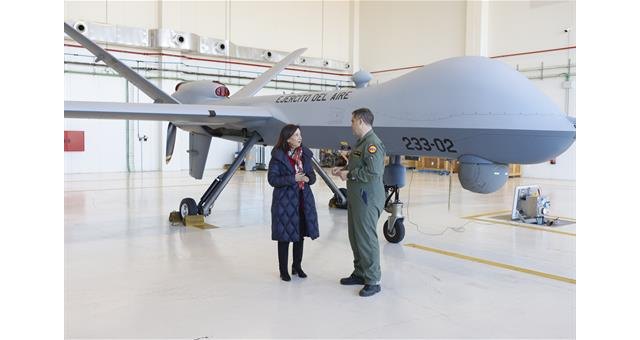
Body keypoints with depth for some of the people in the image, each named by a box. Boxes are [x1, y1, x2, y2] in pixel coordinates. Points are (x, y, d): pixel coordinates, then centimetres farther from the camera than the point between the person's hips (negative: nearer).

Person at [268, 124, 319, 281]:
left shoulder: (305, 154, 6)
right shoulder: (278, 156, -9)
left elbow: (312, 175, 11)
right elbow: (272, 179, -13)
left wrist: (308, 178, -12)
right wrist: (293, 179, -21)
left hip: (303, 200, 5)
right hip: (285, 201, -5)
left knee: (300, 235, 13)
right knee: (284, 236, 2)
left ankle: (297, 266, 29)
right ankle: (283, 270, 16)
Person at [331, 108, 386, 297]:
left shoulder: (373, 144, -16)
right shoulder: (361, 142, 17)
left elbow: (373, 173, -25)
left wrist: (349, 174, -16)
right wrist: (342, 170, 8)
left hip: (367, 199, -10)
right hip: (355, 197, 10)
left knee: (367, 238, -5)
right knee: (355, 237, 17)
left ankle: (373, 281, 5)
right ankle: (360, 273, 30)